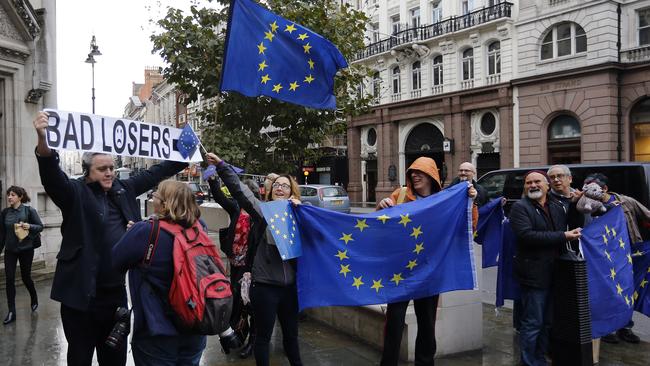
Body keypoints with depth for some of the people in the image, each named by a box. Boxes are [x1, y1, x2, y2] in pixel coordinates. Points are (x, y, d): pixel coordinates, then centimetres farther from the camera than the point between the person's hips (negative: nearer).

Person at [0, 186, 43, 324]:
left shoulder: (29, 210, -7)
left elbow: (40, 226, -4)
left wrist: (29, 226, -24)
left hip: (26, 249, -3)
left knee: (26, 277, 8)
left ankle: (34, 299, 37)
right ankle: (11, 312, 1)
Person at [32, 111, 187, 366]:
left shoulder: (123, 189, 9)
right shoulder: (76, 192, -7)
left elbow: (153, 174, 19)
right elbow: (53, 176, -25)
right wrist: (43, 142, -44)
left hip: (117, 291, 5)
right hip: (82, 294, -5)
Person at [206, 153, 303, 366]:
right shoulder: (262, 210, -4)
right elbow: (239, 189, -15)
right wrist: (220, 165, -25)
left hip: (290, 285, 4)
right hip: (264, 285, -3)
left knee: (291, 334, 20)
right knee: (263, 336, 10)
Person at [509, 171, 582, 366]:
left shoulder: (558, 206, 12)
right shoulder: (520, 207, -8)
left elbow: (572, 225, 17)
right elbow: (527, 235, -21)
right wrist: (563, 236, -19)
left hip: (555, 273, 7)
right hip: (534, 274, -6)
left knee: (547, 322, 16)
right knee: (533, 323, -1)